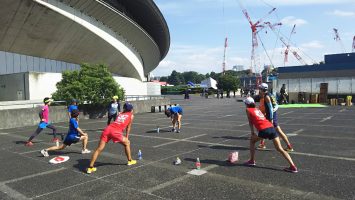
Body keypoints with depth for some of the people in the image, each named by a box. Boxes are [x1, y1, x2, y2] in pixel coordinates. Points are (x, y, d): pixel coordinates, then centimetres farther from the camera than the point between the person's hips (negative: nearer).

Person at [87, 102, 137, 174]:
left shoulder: (120, 114, 31)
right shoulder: (131, 115, 19)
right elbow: (128, 128, 21)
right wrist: (126, 137, 30)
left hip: (108, 128, 5)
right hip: (115, 131, -4)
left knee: (99, 149, 4)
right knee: (127, 143, 20)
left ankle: (90, 168, 3)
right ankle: (130, 161, 29)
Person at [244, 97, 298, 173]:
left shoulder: (248, 110, 11)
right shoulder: (257, 109, 29)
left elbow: (250, 122, 11)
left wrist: (252, 132, 15)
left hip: (264, 130, -6)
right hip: (271, 127, 6)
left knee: (252, 141, 20)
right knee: (280, 149, 6)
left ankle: (252, 161, 23)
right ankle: (293, 166, -1)